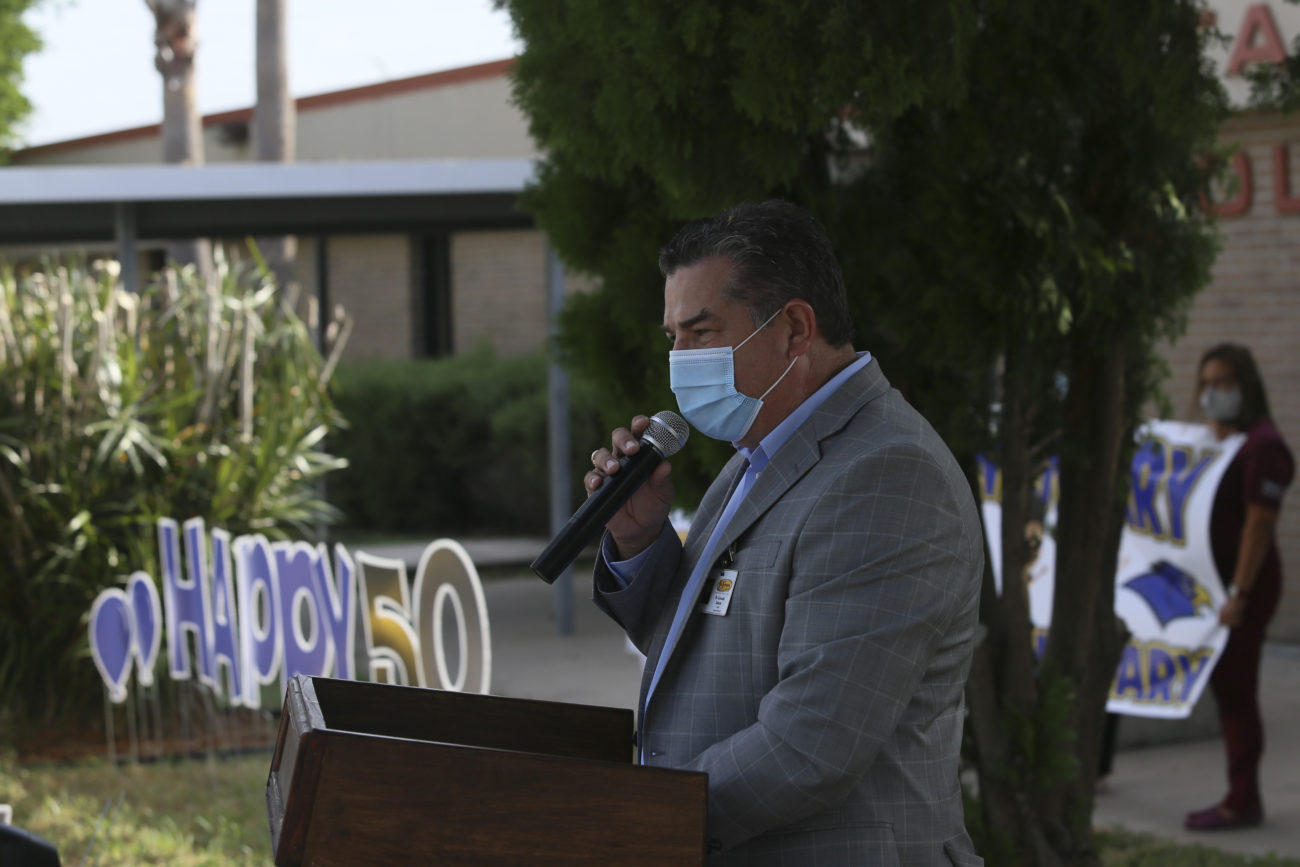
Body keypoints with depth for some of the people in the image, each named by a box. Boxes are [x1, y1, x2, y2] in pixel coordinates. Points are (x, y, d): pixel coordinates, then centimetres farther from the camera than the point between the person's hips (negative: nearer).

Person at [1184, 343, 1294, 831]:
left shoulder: (1261, 446, -14)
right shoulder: (1214, 441, 16)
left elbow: (1260, 524, -19)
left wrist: (1238, 594, -23)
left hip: (1245, 585, -9)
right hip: (1214, 582, 10)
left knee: (1236, 690, -7)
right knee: (1227, 689, 11)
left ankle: (1242, 803, -3)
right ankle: (1242, 800, 17)